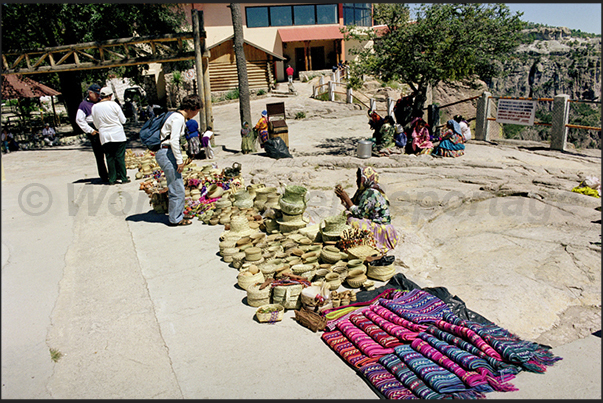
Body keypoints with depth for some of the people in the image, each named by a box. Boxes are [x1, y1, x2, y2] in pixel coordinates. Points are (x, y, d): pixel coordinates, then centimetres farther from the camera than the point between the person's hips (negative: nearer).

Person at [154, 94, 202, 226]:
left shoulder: (181, 118, 17)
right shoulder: (178, 118, -15)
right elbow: (174, 141, -22)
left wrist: (179, 159, 18)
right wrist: (179, 160, -18)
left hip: (168, 153, 11)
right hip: (166, 153, -11)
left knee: (178, 186, 17)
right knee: (177, 188, -5)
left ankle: (178, 214, 28)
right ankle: (175, 219, 4)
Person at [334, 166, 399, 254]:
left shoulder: (371, 193, -24)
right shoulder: (363, 190, 4)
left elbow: (359, 213, -25)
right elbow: (350, 206, 8)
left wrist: (346, 198, -22)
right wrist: (342, 197, -6)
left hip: (380, 229, -10)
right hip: (371, 221, 10)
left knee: (352, 221, -24)